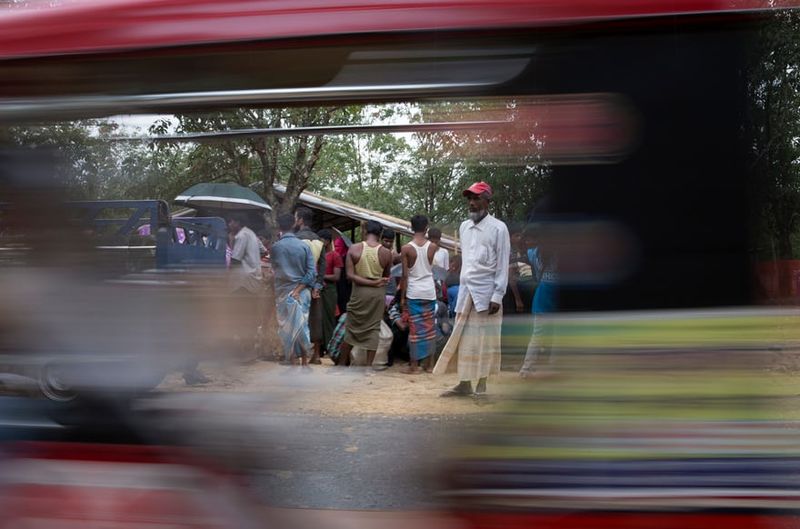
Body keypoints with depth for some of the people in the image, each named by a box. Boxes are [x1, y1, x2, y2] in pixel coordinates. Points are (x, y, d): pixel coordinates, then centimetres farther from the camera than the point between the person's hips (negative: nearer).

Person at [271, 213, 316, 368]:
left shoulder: (275, 248, -5)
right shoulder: (304, 246, -3)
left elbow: (274, 269, 9)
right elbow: (312, 271, -9)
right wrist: (299, 288, -9)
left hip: (284, 292, -1)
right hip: (302, 292, 2)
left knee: (287, 326, 5)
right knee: (302, 325, 10)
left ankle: (293, 363, 6)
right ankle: (304, 363, 12)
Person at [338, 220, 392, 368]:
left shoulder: (354, 249, -8)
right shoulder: (386, 253, -7)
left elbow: (350, 275, -14)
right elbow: (386, 277, 4)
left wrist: (373, 283, -14)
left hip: (359, 293, 0)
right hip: (378, 294, 0)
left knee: (352, 327, 11)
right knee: (374, 328, 7)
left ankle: (342, 363, 20)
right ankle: (368, 365, 7)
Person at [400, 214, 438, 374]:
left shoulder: (406, 248, -8)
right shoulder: (432, 247, -1)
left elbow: (405, 275, -8)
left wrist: (402, 296, -2)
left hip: (414, 292, -2)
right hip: (429, 291, 2)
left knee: (415, 329, 1)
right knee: (429, 328, 10)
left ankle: (414, 366, 4)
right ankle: (428, 364, 17)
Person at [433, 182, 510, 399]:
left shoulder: (498, 228, -7)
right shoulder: (464, 227, 12)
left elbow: (503, 265, -9)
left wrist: (497, 296, -15)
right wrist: (463, 289, 11)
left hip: (486, 292, -5)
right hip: (465, 291, 6)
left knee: (484, 340, 1)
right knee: (463, 339, 6)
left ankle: (481, 385, 10)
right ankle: (464, 383, 14)